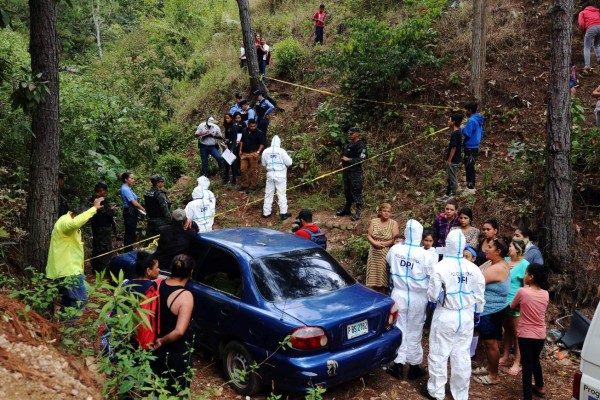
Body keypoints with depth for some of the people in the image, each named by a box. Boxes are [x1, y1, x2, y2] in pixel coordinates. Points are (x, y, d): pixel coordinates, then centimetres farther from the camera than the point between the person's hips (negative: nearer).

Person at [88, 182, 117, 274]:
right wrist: (113, 209, 4)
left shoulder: (91, 200, 7)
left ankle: (95, 268, 24)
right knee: (105, 249, -2)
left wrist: (110, 209, 15)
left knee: (96, 249, 16)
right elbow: (110, 213, -19)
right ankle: (103, 269, 0)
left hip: (95, 227, 9)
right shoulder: (102, 201, -20)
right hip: (104, 228, -9)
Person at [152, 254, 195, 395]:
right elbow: (180, 331, -32)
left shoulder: (158, 285, -9)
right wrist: (162, 341, -16)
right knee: (176, 391, 16)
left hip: (158, 346, 6)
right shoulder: (185, 296, -28)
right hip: (177, 351, -6)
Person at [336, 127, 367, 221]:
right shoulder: (349, 144, 15)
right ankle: (347, 209, 30)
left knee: (356, 192, -7)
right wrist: (343, 162, 12)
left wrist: (348, 160, -20)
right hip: (346, 170, 9)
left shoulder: (361, 146, -11)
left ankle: (358, 212, -1)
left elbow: (361, 159, -19)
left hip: (355, 172, -9)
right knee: (347, 191, 17)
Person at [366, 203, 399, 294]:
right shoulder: (374, 221, 7)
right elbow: (369, 236, 3)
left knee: (383, 279, -1)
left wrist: (383, 244, -15)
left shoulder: (394, 223, -1)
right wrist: (375, 243, -15)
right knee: (373, 278, 3)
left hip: (386, 254, -2)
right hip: (374, 254, 3)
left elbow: (394, 240, -7)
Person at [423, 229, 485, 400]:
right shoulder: (474, 268, -3)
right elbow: (479, 296, 5)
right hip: (466, 317, 4)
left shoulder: (440, 266, -16)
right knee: (462, 356, 14)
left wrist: (433, 300, 12)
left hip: (445, 316, -4)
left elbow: (433, 295, -11)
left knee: (439, 354, 9)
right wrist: (477, 314, 21)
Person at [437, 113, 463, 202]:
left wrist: (449, 160, -17)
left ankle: (453, 197, 12)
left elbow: (453, 148, -23)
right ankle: (447, 195, 30)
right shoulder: (458, 132, 6)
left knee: (453, 179, 2)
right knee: (450, 178, 19)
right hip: (455, 159, 9)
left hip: (453, 161, -9)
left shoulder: (455, 134, -23)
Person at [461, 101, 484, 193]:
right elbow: (481, 133, 19)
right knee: (470, 167, 16)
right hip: (474, 146, 10)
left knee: (469, 168, -3)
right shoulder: (478, 119, 12)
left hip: (470, 148, -10)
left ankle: (470, 189, 2)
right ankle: (470, 186, 23)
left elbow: (467, 134, -23)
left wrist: (462, 128, -7)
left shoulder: (471, 120, -19)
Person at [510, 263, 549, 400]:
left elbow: (512, 306, 1)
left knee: (527, 365, 2)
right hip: (540, 335, 5)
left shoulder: (522, 292, -15)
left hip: (526, 335, -5)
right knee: (535, 360, 26)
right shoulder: (545, 294, -2)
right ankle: (540, 388, 42)